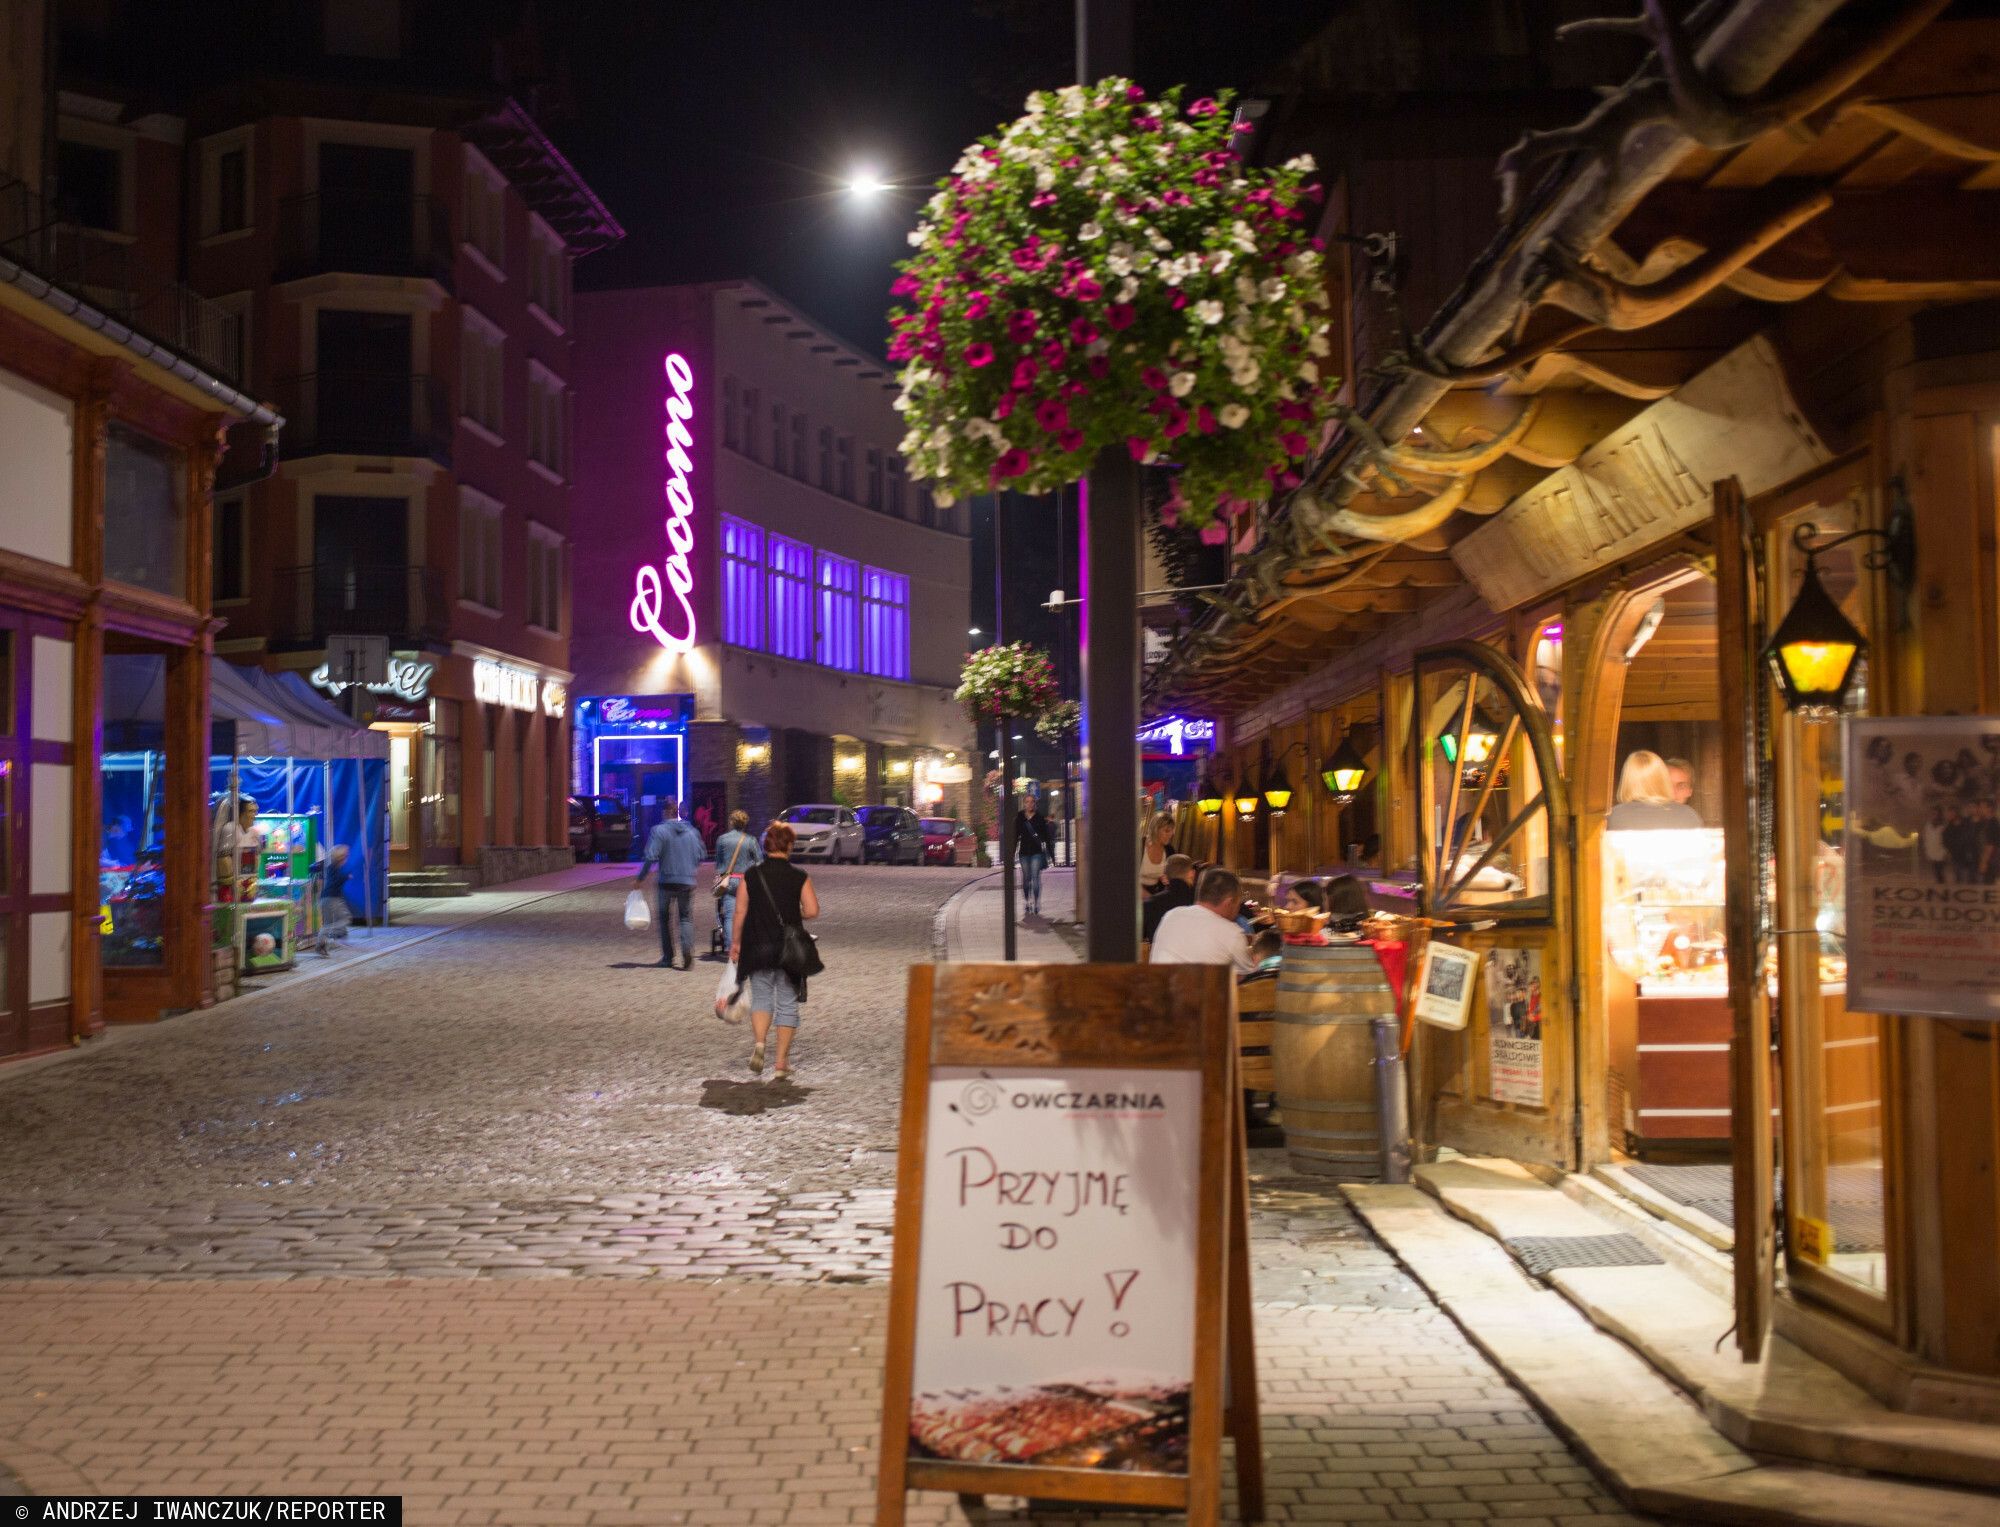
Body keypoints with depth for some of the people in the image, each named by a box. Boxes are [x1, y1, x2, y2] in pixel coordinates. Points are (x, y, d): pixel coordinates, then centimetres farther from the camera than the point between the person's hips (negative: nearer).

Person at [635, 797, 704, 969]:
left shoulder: (659, 831, -8)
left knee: (665, 918, 12)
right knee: (686, 918, 7)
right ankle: (687, 951, -15)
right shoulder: (691, 831, 5)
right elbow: (699, 856, 9)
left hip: (667, 881, -2)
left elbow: (651, 857, -15)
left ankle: (668, 957, 15)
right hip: (687, 882, 3)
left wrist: (640, 877, -6)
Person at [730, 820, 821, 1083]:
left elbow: (740, 912, -1)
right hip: (789, 950, -1)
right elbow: (812, 911, -9)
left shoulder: (751, 875, -1)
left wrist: (735, 943, 8)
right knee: (787, 1004, 9)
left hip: (758, 948, 1)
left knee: (761, 997, 16)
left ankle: (758, 1043, -11)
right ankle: (781, 1065, 8)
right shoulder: (799, 876, -5)